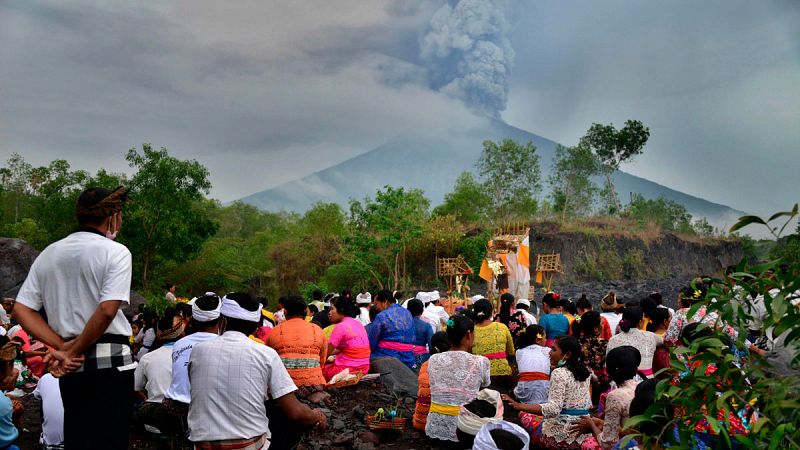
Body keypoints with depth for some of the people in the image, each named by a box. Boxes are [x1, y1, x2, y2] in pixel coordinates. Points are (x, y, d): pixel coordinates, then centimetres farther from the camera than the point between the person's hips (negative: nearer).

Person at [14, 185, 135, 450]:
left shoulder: (48, 254, 11)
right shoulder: (115, 252, -8)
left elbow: (21, 310, 6)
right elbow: (107, 310, -19)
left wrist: (62, 348, -2)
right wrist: (75, 351, -7)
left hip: (70, 369, 6)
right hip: (110, 360, -6)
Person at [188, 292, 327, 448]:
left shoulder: (197, 350, 2)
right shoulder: (266, 354, -4)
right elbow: (295, 413, -7)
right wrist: (317, 417, 14)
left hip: (203, 442, 3)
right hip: (251, 443, -3)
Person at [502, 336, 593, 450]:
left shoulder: (559, 373, -14)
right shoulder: (584, 371, 8)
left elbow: (553, 408, -26)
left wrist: (519, 406, -30)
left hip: (564, 434, -8)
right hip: (584, 434, 8)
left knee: (523, 415, 13)